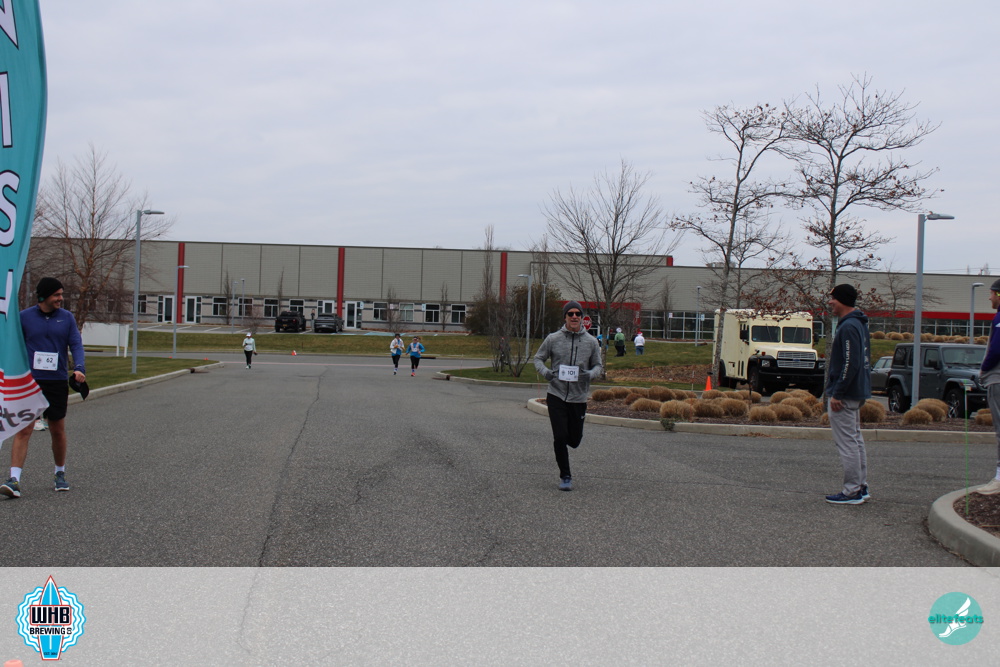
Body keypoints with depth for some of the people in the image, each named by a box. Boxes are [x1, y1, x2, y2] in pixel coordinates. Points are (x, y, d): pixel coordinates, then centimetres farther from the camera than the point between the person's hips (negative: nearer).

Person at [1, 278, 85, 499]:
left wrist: (79, 368, -17)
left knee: (58, 431, 11)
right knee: (23, 431, -10)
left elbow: (76, 345, 1)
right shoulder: (24, 317, 1)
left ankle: (60, 474, 29)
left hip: (58, 383, 2)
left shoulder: (67, 318, 6)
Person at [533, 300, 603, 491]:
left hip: (579, 397, 2)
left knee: (574, 440, 8)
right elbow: (538, 358, 9)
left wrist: (590, 374, -15)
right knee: (560, 437, -7)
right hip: (556, 395, -1)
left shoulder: (591, 342, 2)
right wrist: (544, 371, -13)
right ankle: (565, 476, 8)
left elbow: (598, 365, 9)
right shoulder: (553, 339, -1)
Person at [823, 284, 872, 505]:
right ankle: (861, 487, 22)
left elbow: (850, 364, -24)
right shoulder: (860, 324, 14)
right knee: (856, 440, 16)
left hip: (845, 394, -11)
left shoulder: (848, 327, -19)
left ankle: (852, 491, -2)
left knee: (847, 443, -5)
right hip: (858, 392, 11)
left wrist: (837, 394, -22)